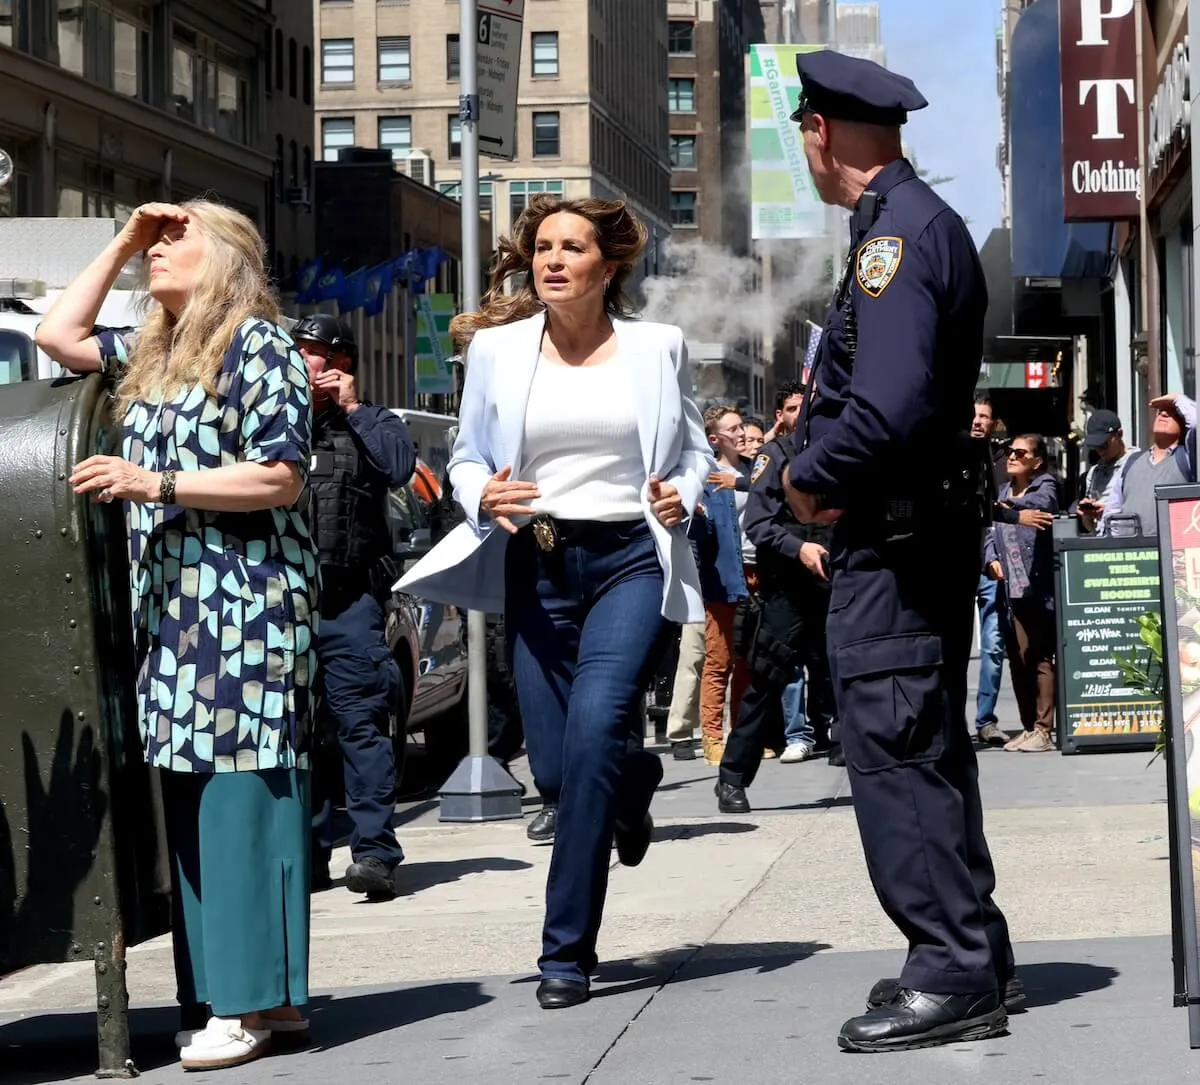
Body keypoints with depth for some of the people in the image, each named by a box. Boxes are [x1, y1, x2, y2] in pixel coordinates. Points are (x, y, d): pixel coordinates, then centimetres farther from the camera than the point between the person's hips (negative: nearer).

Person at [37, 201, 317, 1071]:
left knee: (242, 797, -10)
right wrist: (120, 246, 20)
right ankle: (230, 995, 9)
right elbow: (59, 337, 26)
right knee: (190, 804, 5)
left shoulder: (258, 346, -6)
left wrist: (154, 485, -18)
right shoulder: (152, 353, 19)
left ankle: (260, 1000, -8)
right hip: (172, 608, 8)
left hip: (245, 602, -8)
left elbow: (280, 478, -13)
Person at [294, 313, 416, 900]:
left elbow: (400, 464, -11)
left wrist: (353, 408, -6)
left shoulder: (370, 424, 9)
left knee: (360, 721, -11)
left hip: (349, 600, -4)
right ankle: (309, 855, 13)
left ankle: (375, 851, -13)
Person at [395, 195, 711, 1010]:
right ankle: (635, 778, 43)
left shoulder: (657, 347, 4)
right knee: (555, 768, 3)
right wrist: (483, 498, -10)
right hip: (537, 566, 2)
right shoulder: (497, 348, 4)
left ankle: (568, 949, -13)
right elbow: (467, 456, 11)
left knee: (595, 726, -22)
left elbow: (694, 451, 15)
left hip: (630, 558, -2)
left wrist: (682, 497, -6)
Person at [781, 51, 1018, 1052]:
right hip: (934, 523, 10)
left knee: (895, 753, -7)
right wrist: (827, 468, 7)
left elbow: (890, 409, -27)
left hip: (893, 543, -10)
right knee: (929, 749, 16)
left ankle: (954, 975, -4)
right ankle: (974, 957, 23)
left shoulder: (895, 236, -17)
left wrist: (812, 479, -12)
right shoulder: (930, 220, 15)